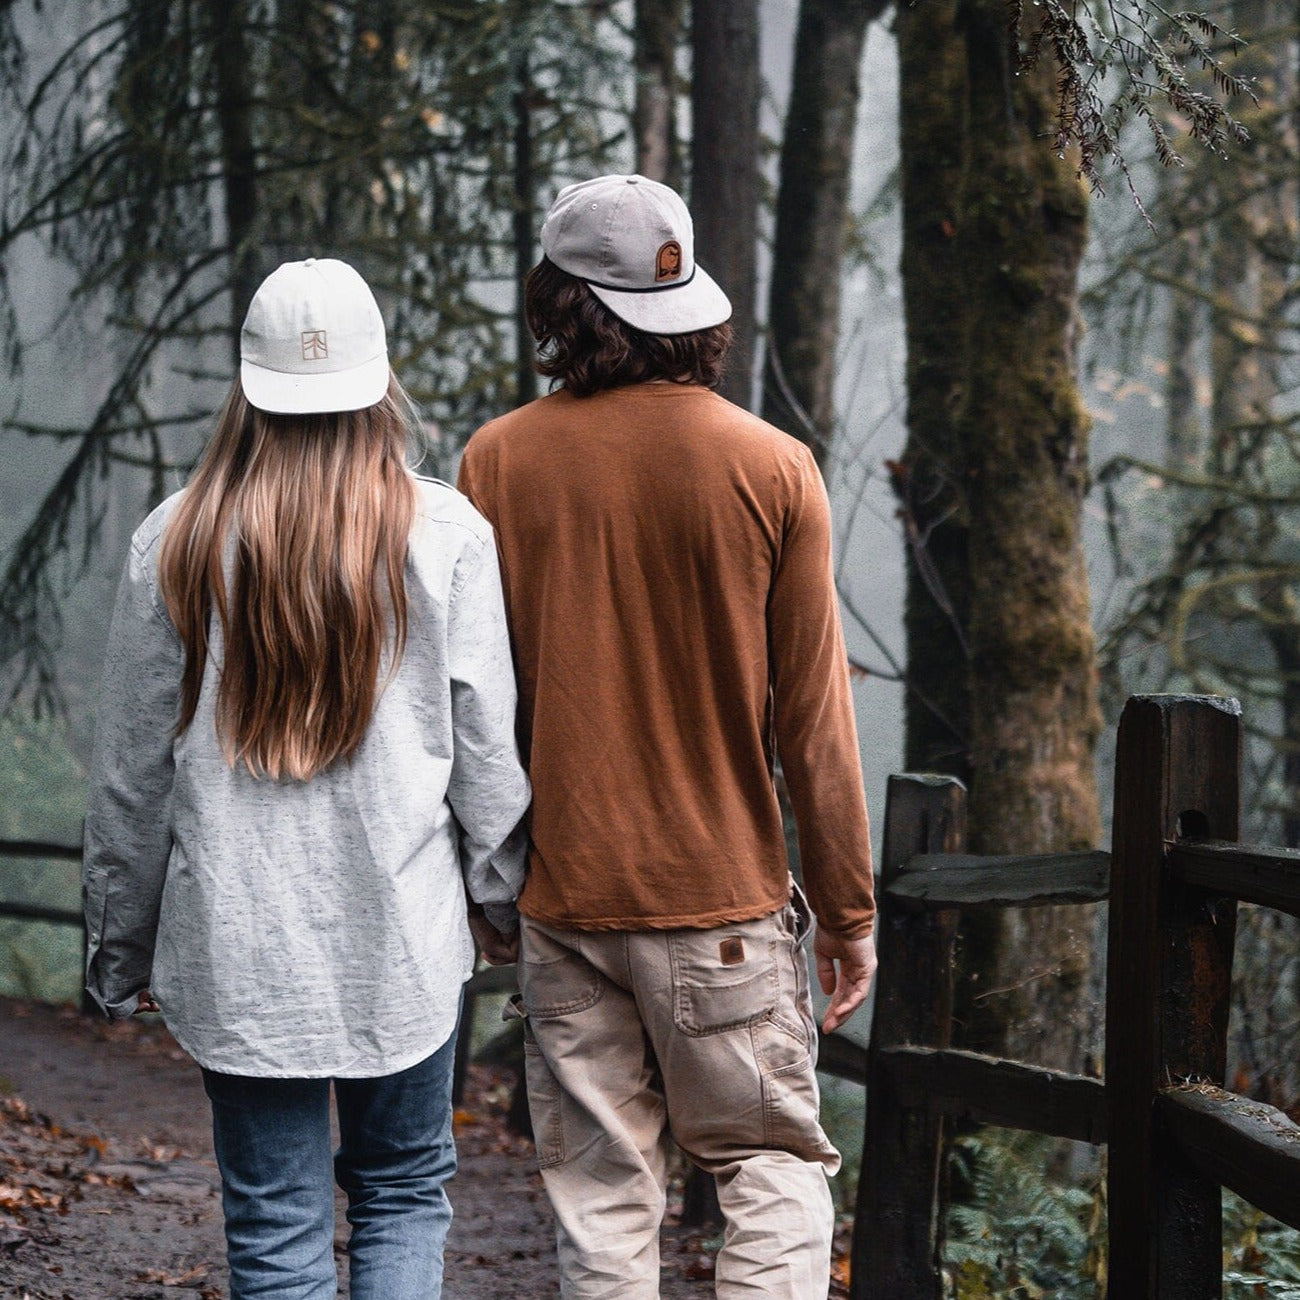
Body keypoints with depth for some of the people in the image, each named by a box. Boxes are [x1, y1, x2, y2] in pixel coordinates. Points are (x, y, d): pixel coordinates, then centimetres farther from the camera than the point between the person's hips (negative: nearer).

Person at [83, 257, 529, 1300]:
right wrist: (500, 897, 14)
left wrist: (123, 947, 13)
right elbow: (487, 744, -2)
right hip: (401, 939, 0)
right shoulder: (447, 535, -6)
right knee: (404, 1196, 17)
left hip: (237, 946, 0)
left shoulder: (175, 545, -3)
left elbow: (132, 772, 2)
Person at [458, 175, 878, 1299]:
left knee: (601, 1203, 9)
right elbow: (813, 718, -5)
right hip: (725, 894, -2)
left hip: (563, 897, 2)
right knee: (776, 1173, 7)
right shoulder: (770, 467, -7)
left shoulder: (499, 462, -3)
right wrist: (849, 908, 4)